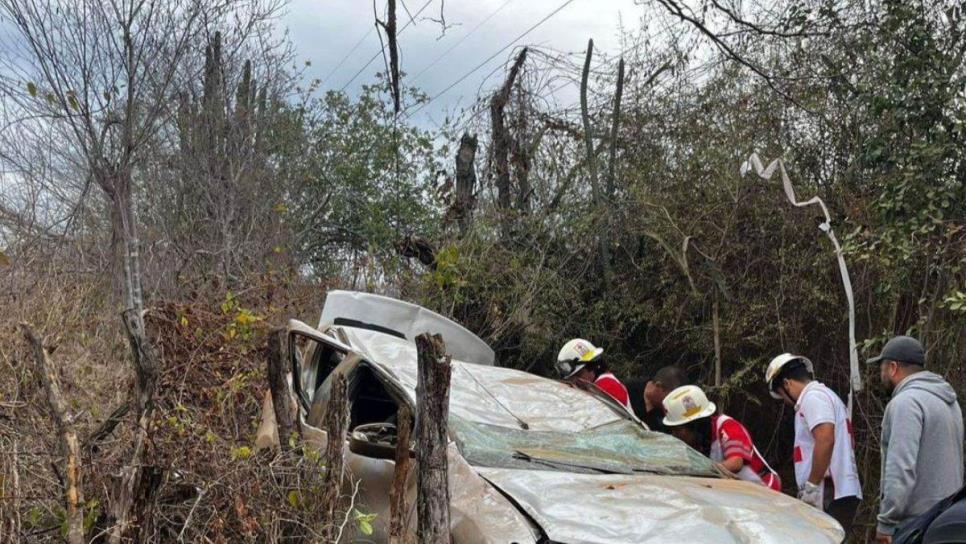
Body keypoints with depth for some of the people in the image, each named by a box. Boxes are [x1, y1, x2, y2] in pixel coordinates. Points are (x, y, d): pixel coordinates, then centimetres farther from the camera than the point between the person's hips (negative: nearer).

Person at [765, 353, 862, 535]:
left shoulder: (813, 397, -6)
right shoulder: (827, 396, 25)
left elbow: (825, 439, -21)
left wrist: (811, 485, -18)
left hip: (828, 494, -10)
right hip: (841, 492, 10)